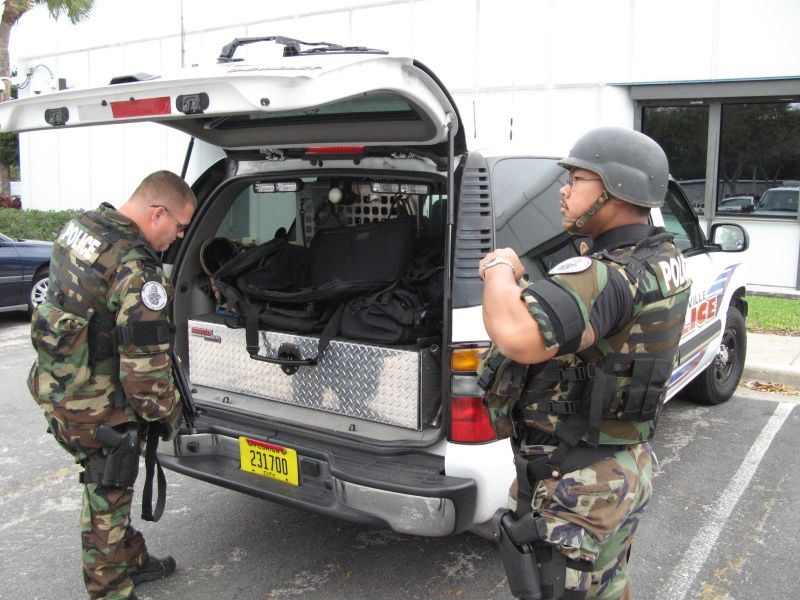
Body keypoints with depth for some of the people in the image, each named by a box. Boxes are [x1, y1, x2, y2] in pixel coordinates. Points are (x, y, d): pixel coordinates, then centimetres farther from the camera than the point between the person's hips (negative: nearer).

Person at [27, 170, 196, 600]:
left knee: (108, 485, 23)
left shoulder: (80, 226, 2)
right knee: (107, 496, 8)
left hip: (56, 383, 9)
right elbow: (146, 366, -25)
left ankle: (130, 560, 41)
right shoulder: (136, 271, -27)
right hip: (93, 405, -9)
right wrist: (165, 416, -8)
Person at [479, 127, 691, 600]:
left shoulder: (608, 276, -30)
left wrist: (499, 268, -26)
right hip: (627, 469, 9)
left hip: (577, 491, -9)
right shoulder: (665, 258, 0)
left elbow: (517, 337, -46)